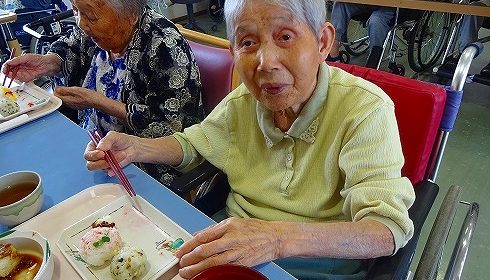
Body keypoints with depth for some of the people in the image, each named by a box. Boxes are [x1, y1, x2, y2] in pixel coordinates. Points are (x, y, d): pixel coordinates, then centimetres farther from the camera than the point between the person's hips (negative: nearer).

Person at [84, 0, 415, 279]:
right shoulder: (241, 101, -3)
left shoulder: (365, 110, -20)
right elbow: (195, 143, 14)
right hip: (232, 243, 4)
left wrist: (282, 238, -43)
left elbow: (388, 229, -26)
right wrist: (134, 147, -5)